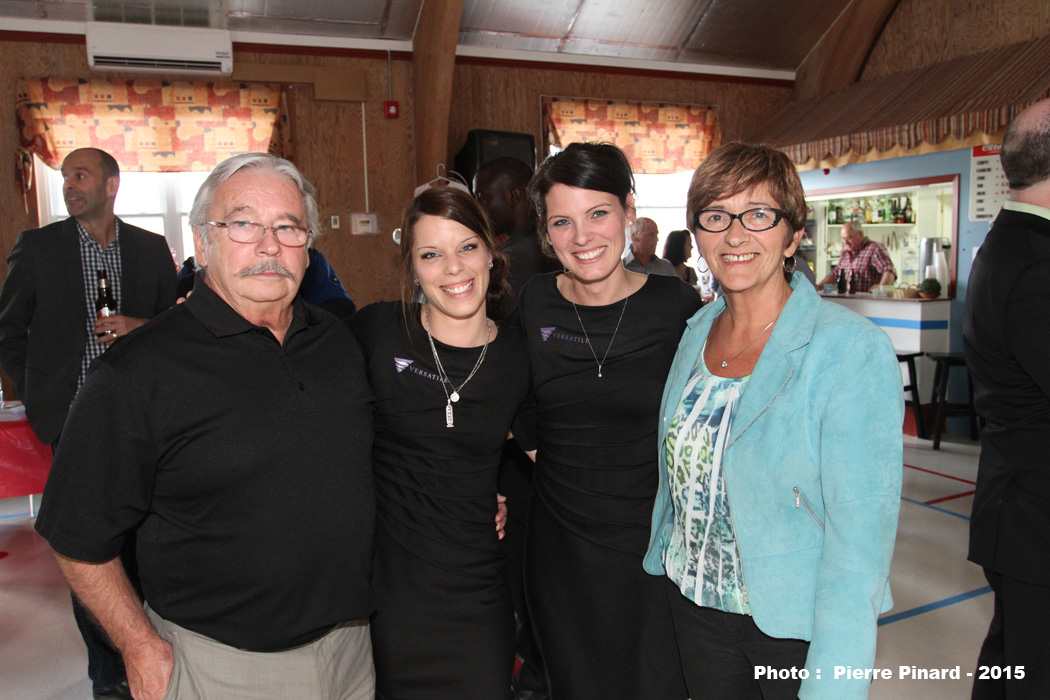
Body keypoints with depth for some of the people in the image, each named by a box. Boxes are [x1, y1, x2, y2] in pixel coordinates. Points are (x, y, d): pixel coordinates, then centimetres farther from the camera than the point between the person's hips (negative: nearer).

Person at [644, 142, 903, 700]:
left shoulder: (853, 351, -19)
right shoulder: (698, 330, -1)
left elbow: (861, 535, -20)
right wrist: (664, 562, 12)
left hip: (795, 623, -5)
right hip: (693, 602, 5)